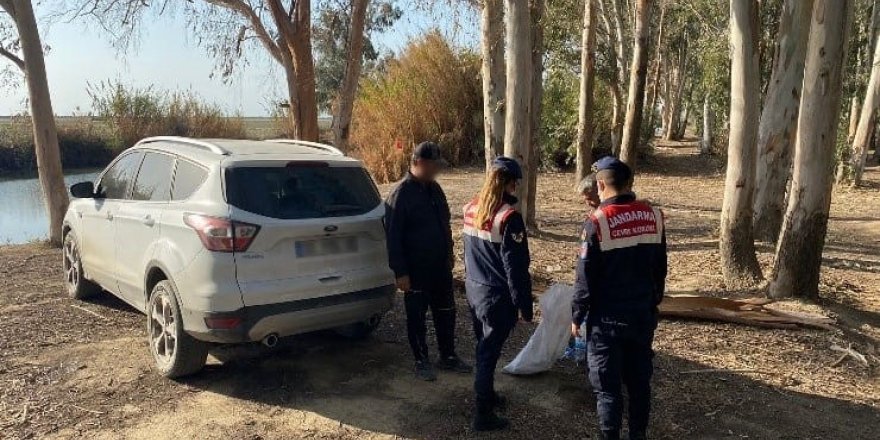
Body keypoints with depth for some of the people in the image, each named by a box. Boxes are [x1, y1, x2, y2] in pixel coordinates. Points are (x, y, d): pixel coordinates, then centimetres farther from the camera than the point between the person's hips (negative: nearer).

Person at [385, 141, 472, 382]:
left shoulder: (434, 188, 7)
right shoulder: (401, 194, -17)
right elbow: (393, 237, -18)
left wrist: (449, 252, 19)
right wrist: (400, 272, -19)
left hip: (440, 266, 7)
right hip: (416, 270, -7)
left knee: (446, 312, 15)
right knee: (417, 317, 8)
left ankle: (448, 357, 30)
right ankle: (422, 361, 23)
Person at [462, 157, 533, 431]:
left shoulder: (471, 209, 4)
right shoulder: (508, 216, -21)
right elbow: (516, 266, -19)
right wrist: (524, 305, -12)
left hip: (474, 289, 8)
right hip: (497, 295, -8)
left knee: (484, 347, 22)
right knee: (489, 353, 1)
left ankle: (487, 395, 39)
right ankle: (483, 415, 12)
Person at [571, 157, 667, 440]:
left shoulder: (598, 222, -17)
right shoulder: (653, 216, 0)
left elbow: (586, 278, -14)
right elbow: (660, 269, 10)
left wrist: (577, 316, -2)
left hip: (607, 319, -5)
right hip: (643, 315, 6)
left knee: (607, 386, 6)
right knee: (639, 380, 18)